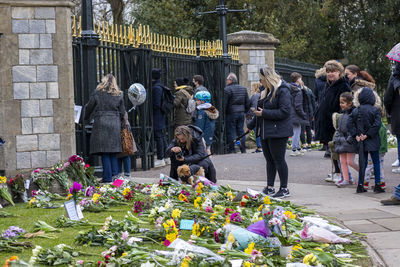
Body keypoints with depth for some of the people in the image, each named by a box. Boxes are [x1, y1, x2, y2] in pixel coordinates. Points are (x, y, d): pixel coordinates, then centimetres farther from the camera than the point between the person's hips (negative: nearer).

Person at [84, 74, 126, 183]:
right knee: (113, 152, 11)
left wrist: (87, 118, 26)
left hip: (101, 124, -3)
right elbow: (122, 113, 9)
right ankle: (115, 176, 8)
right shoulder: (118, 95, 7)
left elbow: (89, 108, 7)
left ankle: (107, 177, -5)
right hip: (115, 125, 3)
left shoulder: (97, 93, -1)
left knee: (104, 152, -2)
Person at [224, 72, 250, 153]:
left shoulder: (227, 90, -11)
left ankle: (231, 150, -1)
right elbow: (247, 103, 12)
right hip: (241, 113, 6)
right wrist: (245, 111, 20)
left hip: (231, 114, -6)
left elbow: (224, 104, -13)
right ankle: (243, 149, 11)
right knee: (241, 131, 11)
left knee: (231, 132, -1)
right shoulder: (243, 89, 10)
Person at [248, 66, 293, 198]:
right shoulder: (267, 92, 17)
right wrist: (251, 125, 30)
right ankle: (270, 188, 16)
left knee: (278, 160, -4)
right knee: (269, 160, 11)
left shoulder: (283, 91, -13)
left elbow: (284, 112, -21)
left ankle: (284, 189, 3)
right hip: (266, 132, 9)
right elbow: (261, 110, 28)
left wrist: (264, 113, -19)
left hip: (278, 132, -9)